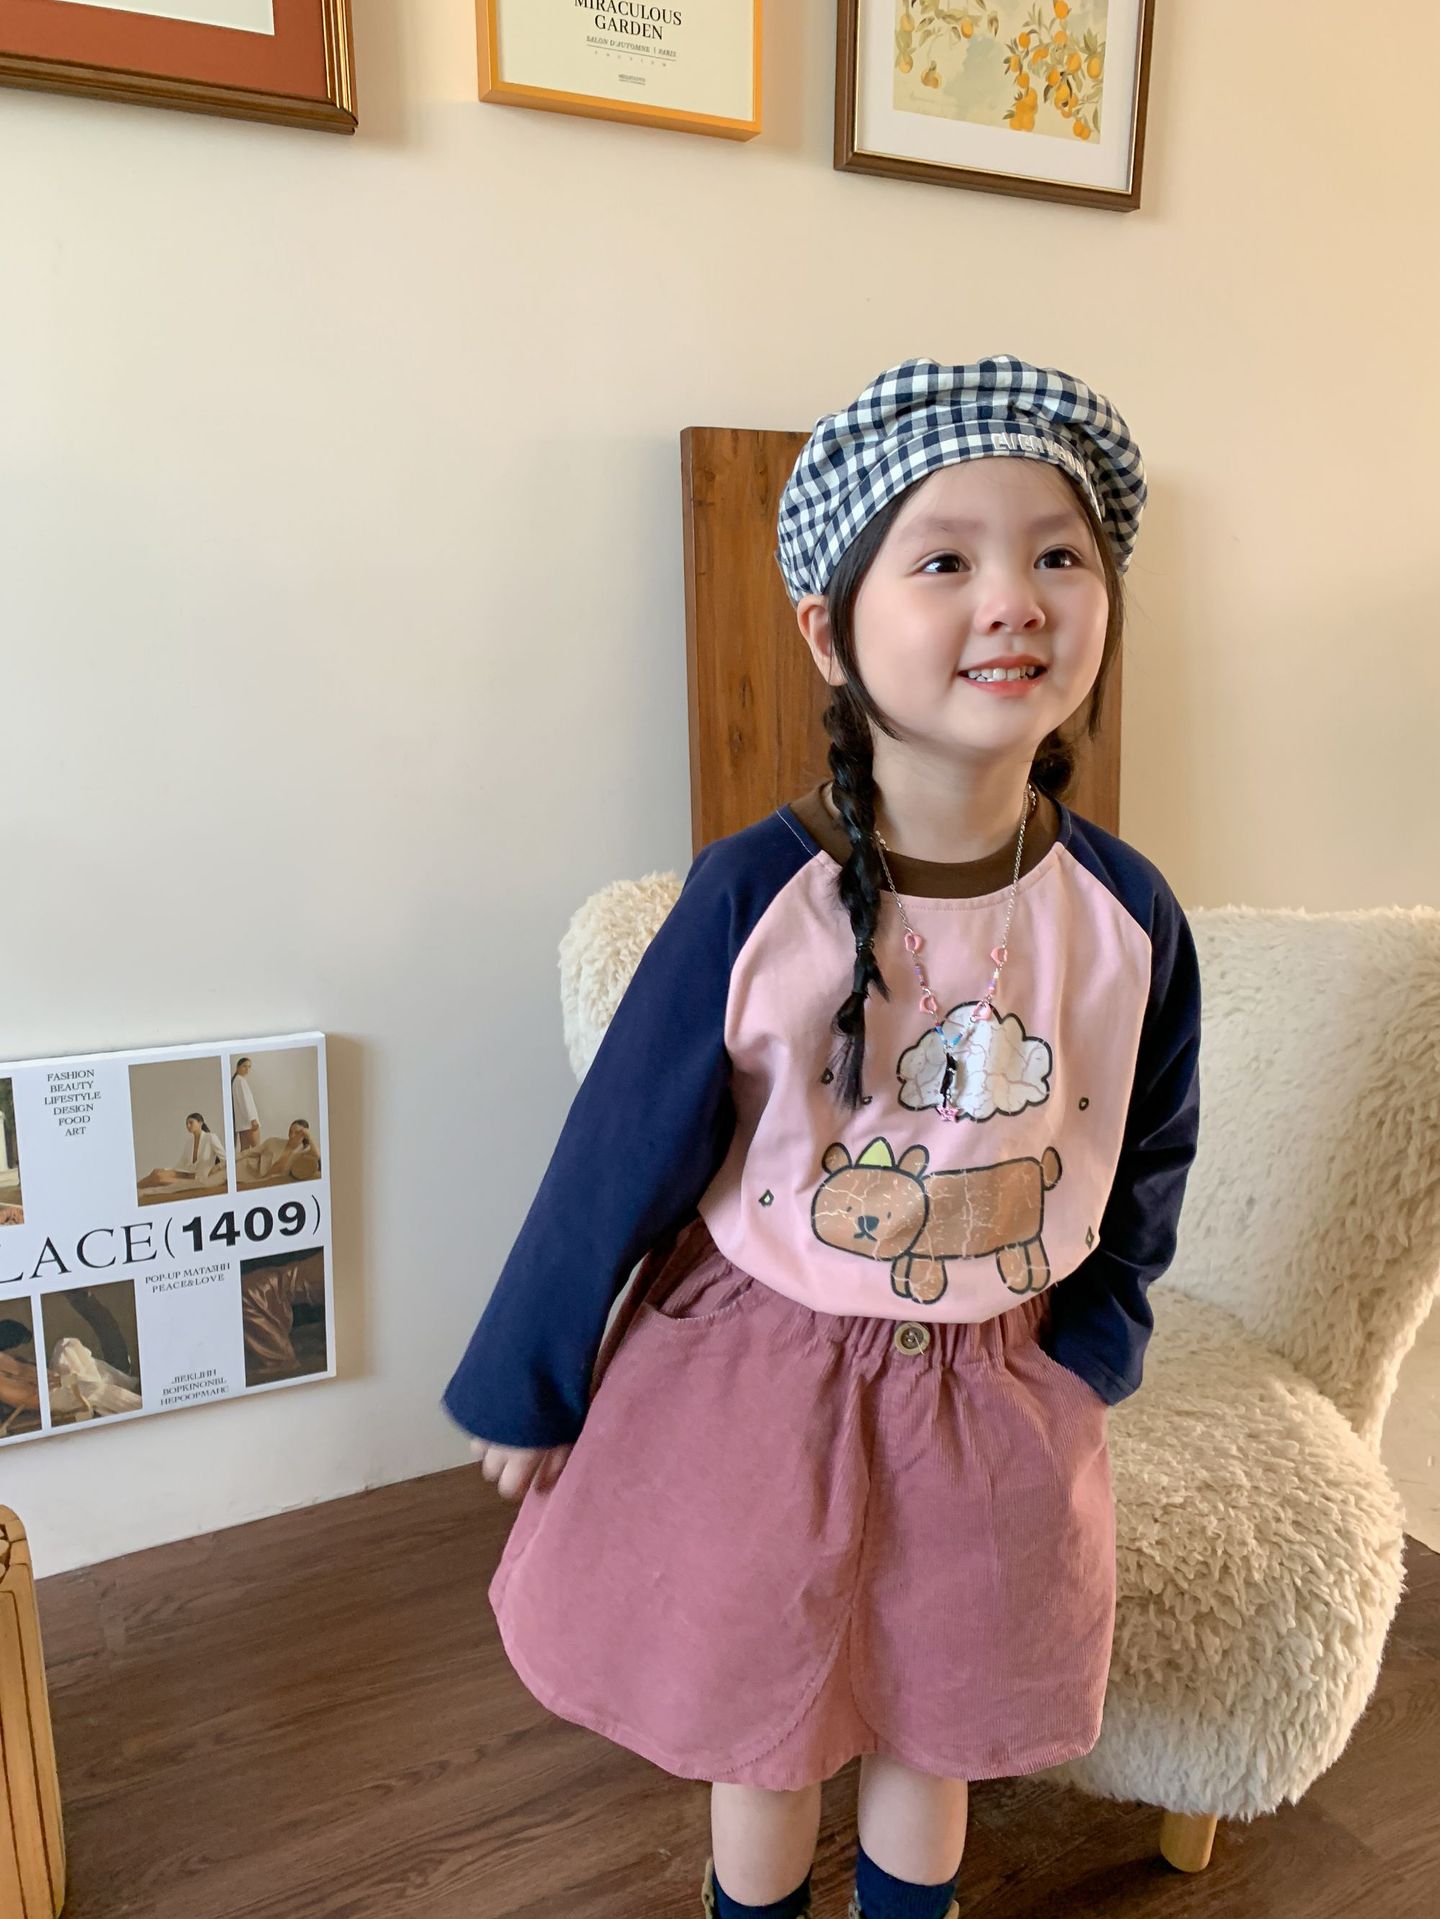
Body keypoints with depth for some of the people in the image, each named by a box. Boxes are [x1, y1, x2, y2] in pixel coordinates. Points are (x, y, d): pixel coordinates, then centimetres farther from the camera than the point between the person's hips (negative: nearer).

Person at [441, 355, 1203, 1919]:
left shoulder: (1127, 911, -13)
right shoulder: (755, 896, -22)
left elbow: (1151, 1160, 5)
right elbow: (618, 1158, -13)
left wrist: (1086, 1351, 3)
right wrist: (523, 1389, -3)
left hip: (992, 1393, 3)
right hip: (759, 1376, -2)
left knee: (933, 1733, 25)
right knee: (760, 1740, 22)